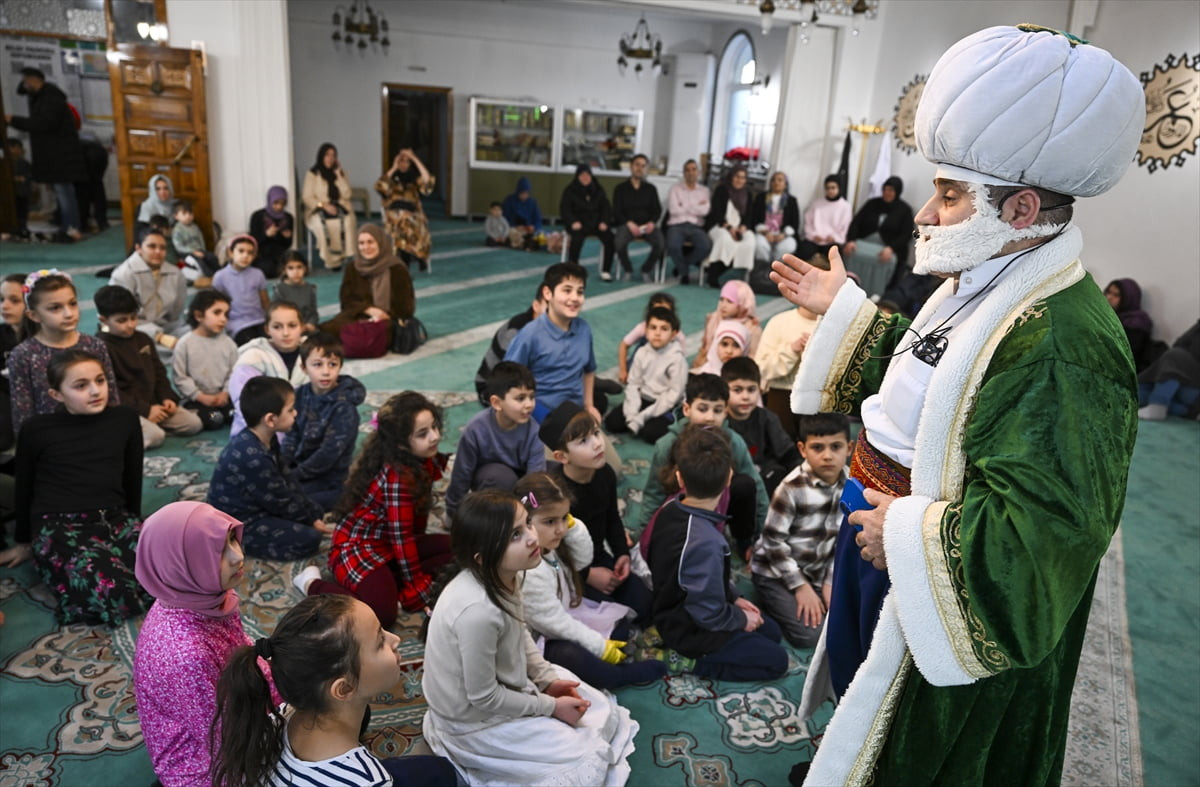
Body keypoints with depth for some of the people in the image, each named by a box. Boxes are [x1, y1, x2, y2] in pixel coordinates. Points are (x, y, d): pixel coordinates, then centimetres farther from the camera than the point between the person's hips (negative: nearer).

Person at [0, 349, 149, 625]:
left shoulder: (125, 419, 5)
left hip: (114, 518, 3)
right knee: (108, 590, -32)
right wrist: (24, 542, 23)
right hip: (59, 525, -3)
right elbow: (24, 489, 13)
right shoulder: (36, 429, -1)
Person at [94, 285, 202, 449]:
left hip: (152, 403, 8)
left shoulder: (143, 339, 12)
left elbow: (158, 372, 18)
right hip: (123, 410, -8)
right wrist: (144, 410, -20)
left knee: (194, 423, -3)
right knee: (154, 436, -31)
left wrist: (168, 397, 1)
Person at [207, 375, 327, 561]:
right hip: (239, 524, -10)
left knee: (316, 509, 14)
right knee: (309, 538, -17)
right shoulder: (253, 457, -32)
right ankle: (241, 543, -7)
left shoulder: (267, 440, -1)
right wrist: (310, 520, -7)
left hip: (258, 507, 10)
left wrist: (313, 513, 5)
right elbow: (280, 501, -21)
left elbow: (286, 480, 7)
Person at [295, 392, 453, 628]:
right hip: (357, 547, -9)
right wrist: (416, 587, -16)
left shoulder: (424, 460, -3)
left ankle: (391, 580, -4)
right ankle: (313, 584, -4)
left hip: (389, 544, 9)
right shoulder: (397, 477, -27)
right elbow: (401, 536, -23)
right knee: (382, 615, -28)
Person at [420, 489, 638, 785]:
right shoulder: (477, 610, -38)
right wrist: (550, 706, -15)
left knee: (603, 712, 12)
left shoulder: (502, 576, -12)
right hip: (476, 721, -8)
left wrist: (548, 679, -3)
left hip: (506, 683, 8)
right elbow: (484, 698, -26)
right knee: (589, 757, -2)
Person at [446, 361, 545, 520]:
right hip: (488, 478, -3)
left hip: (519, 479, 3)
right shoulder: (477, 428, -29)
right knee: (500, 476, -35)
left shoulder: (532, 430, -25)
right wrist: (454, 513, -9)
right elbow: (462, 474, -18)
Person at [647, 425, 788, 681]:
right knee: (776, 661, 5)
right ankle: (694, 662, 0)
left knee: (772, 631, 20)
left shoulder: (670, 508, -11)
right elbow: (709, 614, -27)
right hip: (692, 632, -8)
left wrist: (734, 598, 7)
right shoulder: (705, 543, -38)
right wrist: (742, 619, -8)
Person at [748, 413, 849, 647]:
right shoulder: (792, 488, -24)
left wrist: (829, 582, -3)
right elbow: (773, 541, -18)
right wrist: (800, 586, -15)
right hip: (775, 572, -5)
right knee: (809, 634, -15)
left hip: (817, 570, 6)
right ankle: (772, 600, 10)